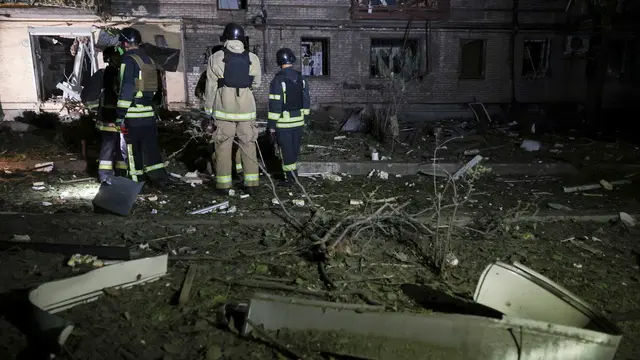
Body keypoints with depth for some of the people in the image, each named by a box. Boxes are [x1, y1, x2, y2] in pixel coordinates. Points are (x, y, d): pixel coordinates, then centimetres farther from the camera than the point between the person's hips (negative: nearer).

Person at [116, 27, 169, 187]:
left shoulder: (128, 59, -9)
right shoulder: (148, 59, 14)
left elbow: (126, 89, -15)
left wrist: (120, 116, -14)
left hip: (133, 114, -6)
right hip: (149, 112, 6)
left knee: (133, 147, 3)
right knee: (150, 145, 10)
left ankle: (135, 181, 10)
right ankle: (159, 177, 7)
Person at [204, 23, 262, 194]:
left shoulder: (216, 58, -4)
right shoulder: (252, 58, 0)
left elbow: (210, 86, -1)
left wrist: (208, 109, 8)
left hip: (223, 109, -1)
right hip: (246, 109, 1)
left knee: (223, 146, 7)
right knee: (248, 145, 9)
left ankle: (223, 183, 11)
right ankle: (251, 183, 11)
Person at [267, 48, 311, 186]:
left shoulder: (279, 79, -15)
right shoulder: (300, 78, 5)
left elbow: (275, 104, -17)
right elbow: (306, 100, 11)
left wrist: (271, 124, -12)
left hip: (284, 122, -6)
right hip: (298, 120, 6)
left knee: (286, 150, 2)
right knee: (294, 149, 16)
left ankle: (290, 178, 6)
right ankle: (293, 174, 27)